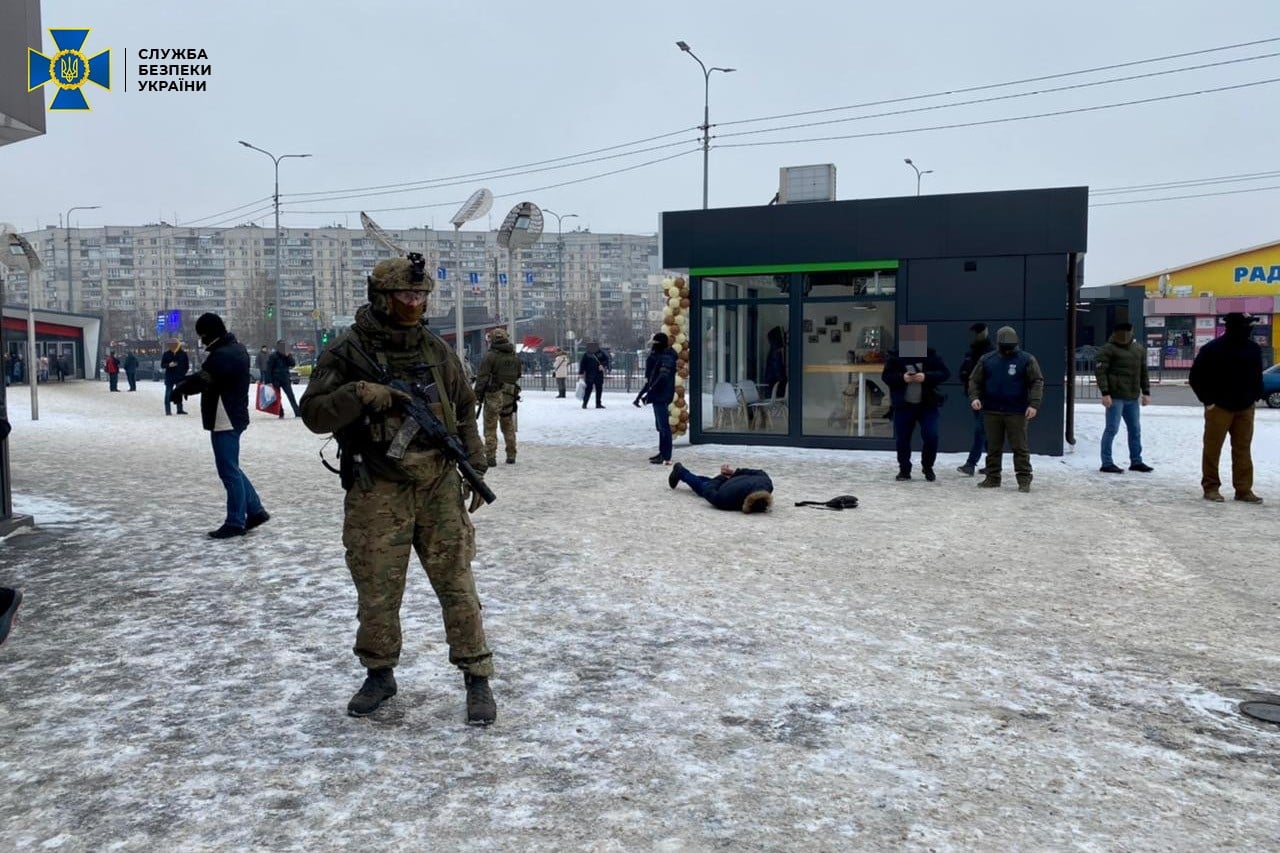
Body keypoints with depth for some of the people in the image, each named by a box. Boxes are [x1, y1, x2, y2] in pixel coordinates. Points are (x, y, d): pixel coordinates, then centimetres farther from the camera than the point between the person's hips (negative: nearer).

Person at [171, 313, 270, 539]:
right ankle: (255, 511, 20)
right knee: (232, 469, 18)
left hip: (225, 420, -11)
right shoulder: (236, 348, 14)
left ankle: (236, 522, 4)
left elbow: (202, 380, -26)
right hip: (234, 416, 11)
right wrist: (186, 386, 2)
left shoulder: (223, 355, -20)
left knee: (229, 471, -3)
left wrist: (180, 388, -7)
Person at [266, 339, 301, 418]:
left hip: (285, 379, 3)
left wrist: (288, 356, -15)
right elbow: (268, 369, -9)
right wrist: (269, 381, -15)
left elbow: (293, 364, -1)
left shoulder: (287, 356, 8)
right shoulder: (273, 356, -7)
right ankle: (281, 414, 13)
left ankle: (297, 412, -6)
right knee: (277, 397, 4)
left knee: (291, 396, -3)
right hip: (276, 380, -3)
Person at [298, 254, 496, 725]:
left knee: (457, 584, 3)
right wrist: (357, 394, -23)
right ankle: (379, 675, 30)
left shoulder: (436, 349, 6)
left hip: (439, 487, 2)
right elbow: (314, 413, -7)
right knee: (377, 592, 9)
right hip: (376, 493, -1)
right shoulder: (347, 351, -4)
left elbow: (464, 411, 14)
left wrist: (474, 465, 9)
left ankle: (477, 678, 14)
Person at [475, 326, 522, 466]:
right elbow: (518, 375, 15)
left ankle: (490, 458, -3)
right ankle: (511, 456, 20)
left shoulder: (490, 356, -12)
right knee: (509, 427, 16)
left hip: (493, 396, -6)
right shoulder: (515, 356, 8)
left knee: (490, 428, 0)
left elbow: (482, 377, -13)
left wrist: (477, 394, -8)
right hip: (510, 396, 6)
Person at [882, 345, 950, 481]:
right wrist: (902, 377, -19)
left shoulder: (931, 355, -2)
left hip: (927, 405, -1)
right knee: (902, 439, 4)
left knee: (931, 436, -6)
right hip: (903, 405, 1)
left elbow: (945, 373, -4)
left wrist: (926, 377, -20)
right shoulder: (896, 356, -1)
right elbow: (886, 375, -1)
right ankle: (904, 470, 20)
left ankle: (927, 467, 16)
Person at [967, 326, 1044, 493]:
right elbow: (974, 380, 10)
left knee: (1020, 447, -1)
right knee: (993, 447, 8)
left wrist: (1034, 404, -16)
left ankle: (1024, 479, 4)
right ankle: (992, 478, 16)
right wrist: (974, 397, -8)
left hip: (1016, 412, -2)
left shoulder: (1026, 359, -1)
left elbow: (1037, 382, -4)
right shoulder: (987, 360, 6)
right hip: (991, 412, 3)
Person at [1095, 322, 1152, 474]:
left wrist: (1146, 392, 14)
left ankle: (1136, 461, 23)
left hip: (1133, 398, 7)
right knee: (1112, 429, -5)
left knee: (1135, 429, 12)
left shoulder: (1139, 349, 14)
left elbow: (1143, 372, 20)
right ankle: (1107, 463, 0)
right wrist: (1105, 393, -19)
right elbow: (1099, 370, -12)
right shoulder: (1108, 349, -6)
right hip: (1115, 397, -7)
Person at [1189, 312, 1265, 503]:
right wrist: (1208, 400, -9)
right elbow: (1195, 378, -7)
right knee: (1212, 449, 1)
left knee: (1243, 449, 6)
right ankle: (1210, 487, 9)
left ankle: (1244, 489, 10)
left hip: (1245, 408, 5)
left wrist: (1255, 396, 9)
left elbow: (1257, 375, 20)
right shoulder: (1212, 349, -11)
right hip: (1219, 407, -5)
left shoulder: (1254, 348, 7)